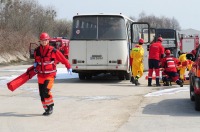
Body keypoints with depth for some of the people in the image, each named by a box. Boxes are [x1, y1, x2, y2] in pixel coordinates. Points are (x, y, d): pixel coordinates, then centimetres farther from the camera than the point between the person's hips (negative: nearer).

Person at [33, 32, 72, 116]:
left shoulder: (53, 51, -13)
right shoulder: (37, 51, 2)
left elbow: (63, 59, -2)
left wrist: (68, 67, 7)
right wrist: (35, 64, 8)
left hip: (50, 75, -5)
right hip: (40, 74, 5)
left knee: (46, 91, -20)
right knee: (41, 93, 5)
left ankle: (50, 106, -2)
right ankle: (46, 109, 18)